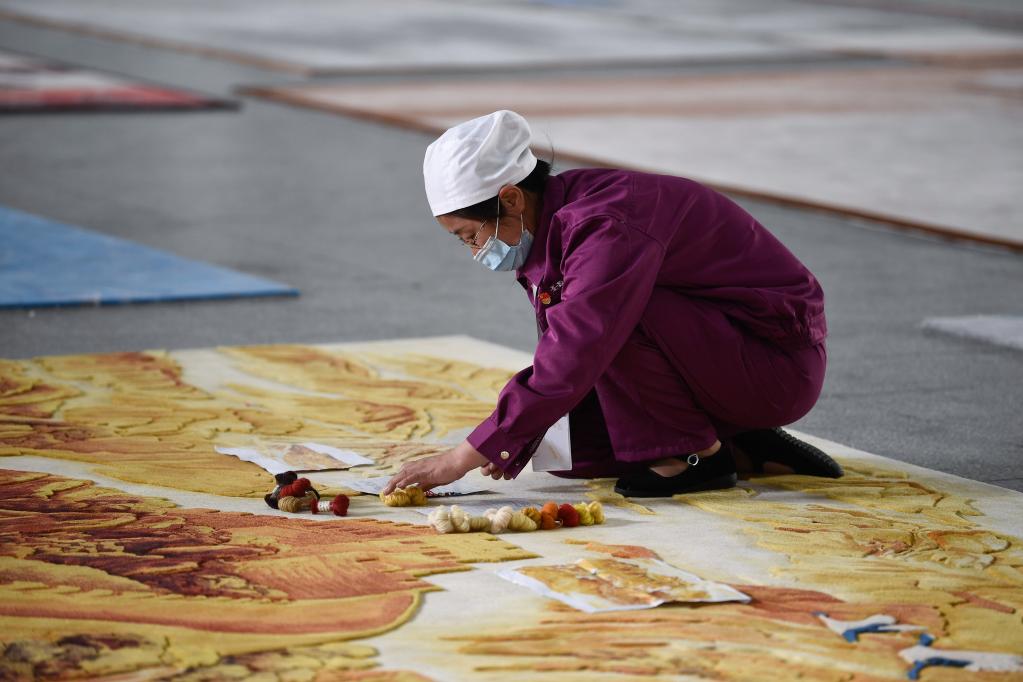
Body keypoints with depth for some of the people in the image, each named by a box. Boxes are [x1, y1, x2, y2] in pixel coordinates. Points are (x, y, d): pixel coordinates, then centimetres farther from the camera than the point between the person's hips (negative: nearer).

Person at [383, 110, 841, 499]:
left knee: (612, 313, -30)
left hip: (778, 365, -9)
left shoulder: (608, 228, -28)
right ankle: (741, 451, 6)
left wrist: (464, 458, -33)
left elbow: (572, 362, -35)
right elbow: (565, 353, 10)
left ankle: (694, 453, -11)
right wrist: (514, 441, -8)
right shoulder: (552, 225, 3)